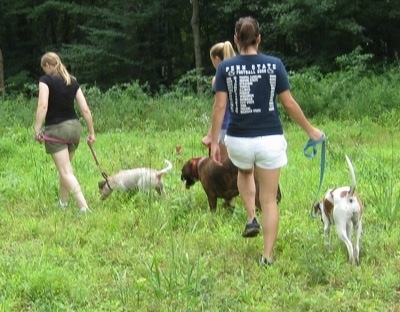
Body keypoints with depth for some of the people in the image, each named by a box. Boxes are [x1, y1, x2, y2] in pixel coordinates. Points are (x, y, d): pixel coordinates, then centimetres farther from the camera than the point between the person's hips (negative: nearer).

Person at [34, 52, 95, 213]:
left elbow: (43, 105, -21)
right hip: (74, 127, 6)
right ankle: (63, 201, 35)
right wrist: (91, 132, 11)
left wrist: (37, 129, -20)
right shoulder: (72, 81, 9)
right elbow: (85, 109, 6)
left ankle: (84, 207, -19)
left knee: (66, 172, -7)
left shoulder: (46, 80, -7)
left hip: (56, 129, -6)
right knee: (65, 167, 23)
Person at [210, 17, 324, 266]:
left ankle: (252, 218, 18)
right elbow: (289, 104, -2)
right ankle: (268, 255, 7)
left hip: (239, 140, 1)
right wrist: (310, 130, 10)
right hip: (270, 139, -1)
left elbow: (219, 107, -7)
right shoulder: (274, 65, -5)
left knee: (245, 172, 35)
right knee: (270, 199, 8)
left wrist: (214, 141, 1)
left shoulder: (226, 68, -5)